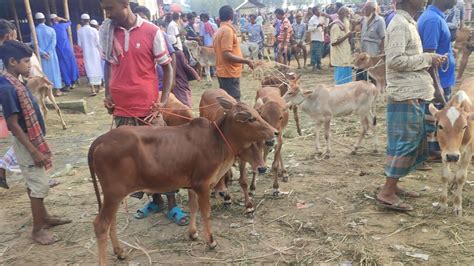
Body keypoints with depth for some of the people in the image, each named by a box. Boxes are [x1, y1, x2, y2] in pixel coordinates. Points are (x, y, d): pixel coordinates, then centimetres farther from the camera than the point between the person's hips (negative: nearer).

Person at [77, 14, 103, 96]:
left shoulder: (79, 31, -6)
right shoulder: (94, 30, -11)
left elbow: (79, 44, 0)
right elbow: (98, 43, -7)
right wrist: (100, 51, 7)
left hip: (86, 53, 1)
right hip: (95, 52, -1)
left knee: (90, 69, 2)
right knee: (97, 68, 13)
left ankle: (93, 88, -9)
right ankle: (99, 86, 25)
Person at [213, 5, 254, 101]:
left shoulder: (219, 31, 13)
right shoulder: (228, 30, -15)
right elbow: (227, 55, -23)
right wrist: (247, 61, -19)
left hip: (223, 72, 9)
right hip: (230, 73, -9)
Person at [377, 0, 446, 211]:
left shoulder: (408, 22, 16)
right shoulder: (400, 24, -14)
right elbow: (395, 60, -23)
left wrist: (427, 59, 6)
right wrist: (427, 59, -15)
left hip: (413, 94, 10)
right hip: (406, 95, -10)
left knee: (413, 142, 15)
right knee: (405, 143, -6)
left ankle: (393, 185, 24)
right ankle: (387, 193, 2)